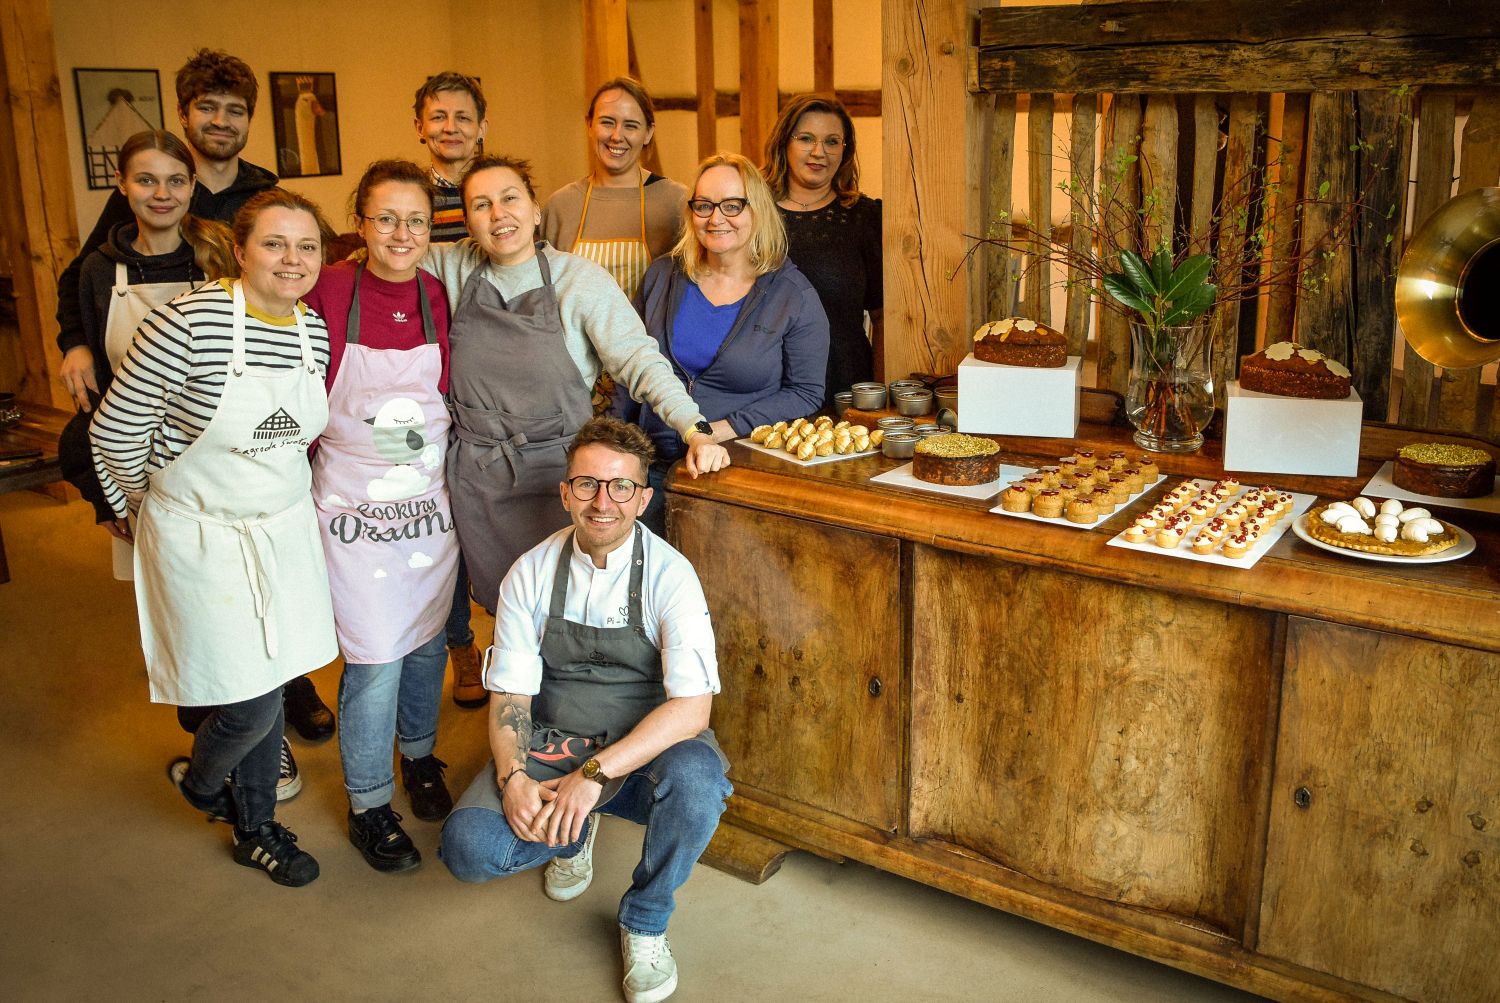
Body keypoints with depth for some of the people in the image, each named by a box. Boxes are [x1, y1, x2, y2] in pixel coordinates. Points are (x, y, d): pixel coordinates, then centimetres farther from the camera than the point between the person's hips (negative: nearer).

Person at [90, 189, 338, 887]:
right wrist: (151, 503, 2)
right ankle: (198, 780, 34)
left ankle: (256, 830, 35)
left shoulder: (315, 330, -2)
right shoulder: (188, 323, -22)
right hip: (203, 538, -5)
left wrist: (288, 496, 15)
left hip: (285, 530, 5)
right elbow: (115, 431, -11)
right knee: (251, 703, -2)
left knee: (266, 688, 15)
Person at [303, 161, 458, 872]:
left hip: (430, 499, 4)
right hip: (354, 506, -4)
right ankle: (368, 805, 19)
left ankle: (419, 756, 41)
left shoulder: (438, 299, -1)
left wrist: (438, 456, 6)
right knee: (375, 659, -1)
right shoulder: (328, 293, -12)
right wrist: (336, 455, -3)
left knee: (426, 641, 16)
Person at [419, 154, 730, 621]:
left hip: (558, 472, -3)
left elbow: (640, 360, -14)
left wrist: (695, 429, -26)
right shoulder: (454, 267, 2)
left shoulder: (580, 279, -9)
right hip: (476, 477, 3)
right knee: (502, 609, 15)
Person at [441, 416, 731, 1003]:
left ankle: (645, 920, -4)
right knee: (469, 847, -22)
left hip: (645, 752, -2)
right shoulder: (532, 574, -3)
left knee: (696, 779, -36)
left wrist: (596, 773, -30)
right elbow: (509, 694, -1)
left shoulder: (669, 575, -13)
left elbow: (693, 707, -22)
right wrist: (513, 778, -20)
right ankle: (573, 834, 15)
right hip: (551, 745, 2)